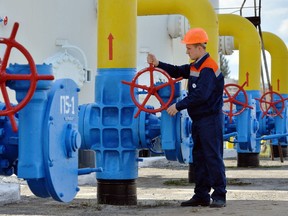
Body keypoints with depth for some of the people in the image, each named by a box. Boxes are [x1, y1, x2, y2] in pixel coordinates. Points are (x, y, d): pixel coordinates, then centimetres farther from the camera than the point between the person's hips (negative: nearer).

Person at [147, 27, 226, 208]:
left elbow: (200, 95, -25)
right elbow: (177, 72, 20)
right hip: (198, 119, 10)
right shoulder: (195, 66, 14)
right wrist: (158, 64, 5)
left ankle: (219, 196, -3)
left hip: (210, 119, -10)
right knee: (199, 157, 12)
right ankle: (202, 196, 18)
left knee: (213, 157, -7)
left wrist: (178, 106, -19)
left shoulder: (208, 68, -17)